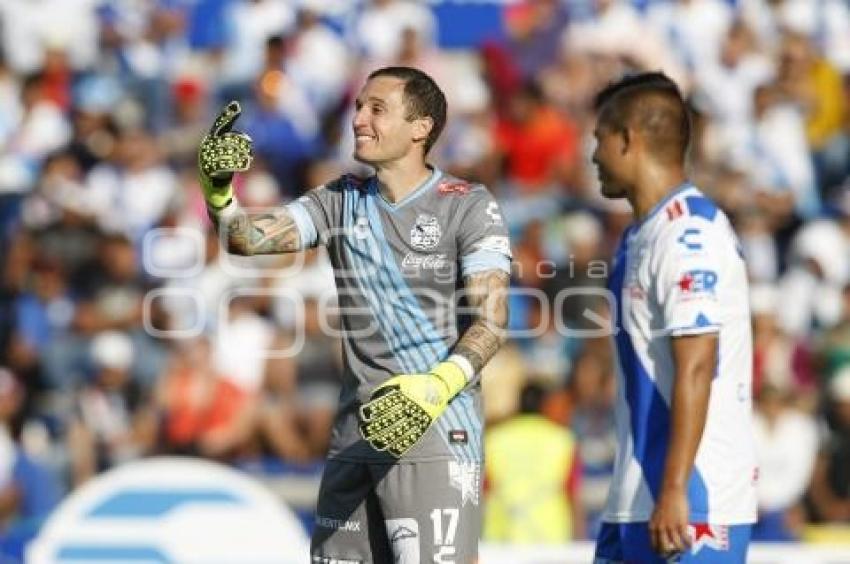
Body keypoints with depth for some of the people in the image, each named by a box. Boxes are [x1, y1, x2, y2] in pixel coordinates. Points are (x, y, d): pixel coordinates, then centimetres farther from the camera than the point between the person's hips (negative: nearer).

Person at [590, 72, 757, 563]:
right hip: (636, 501, 10)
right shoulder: (644, 233, 16)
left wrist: (674, 491, -23)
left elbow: (696, 370, -20)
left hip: (694, 502, -10)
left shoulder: (689, 233, -14)